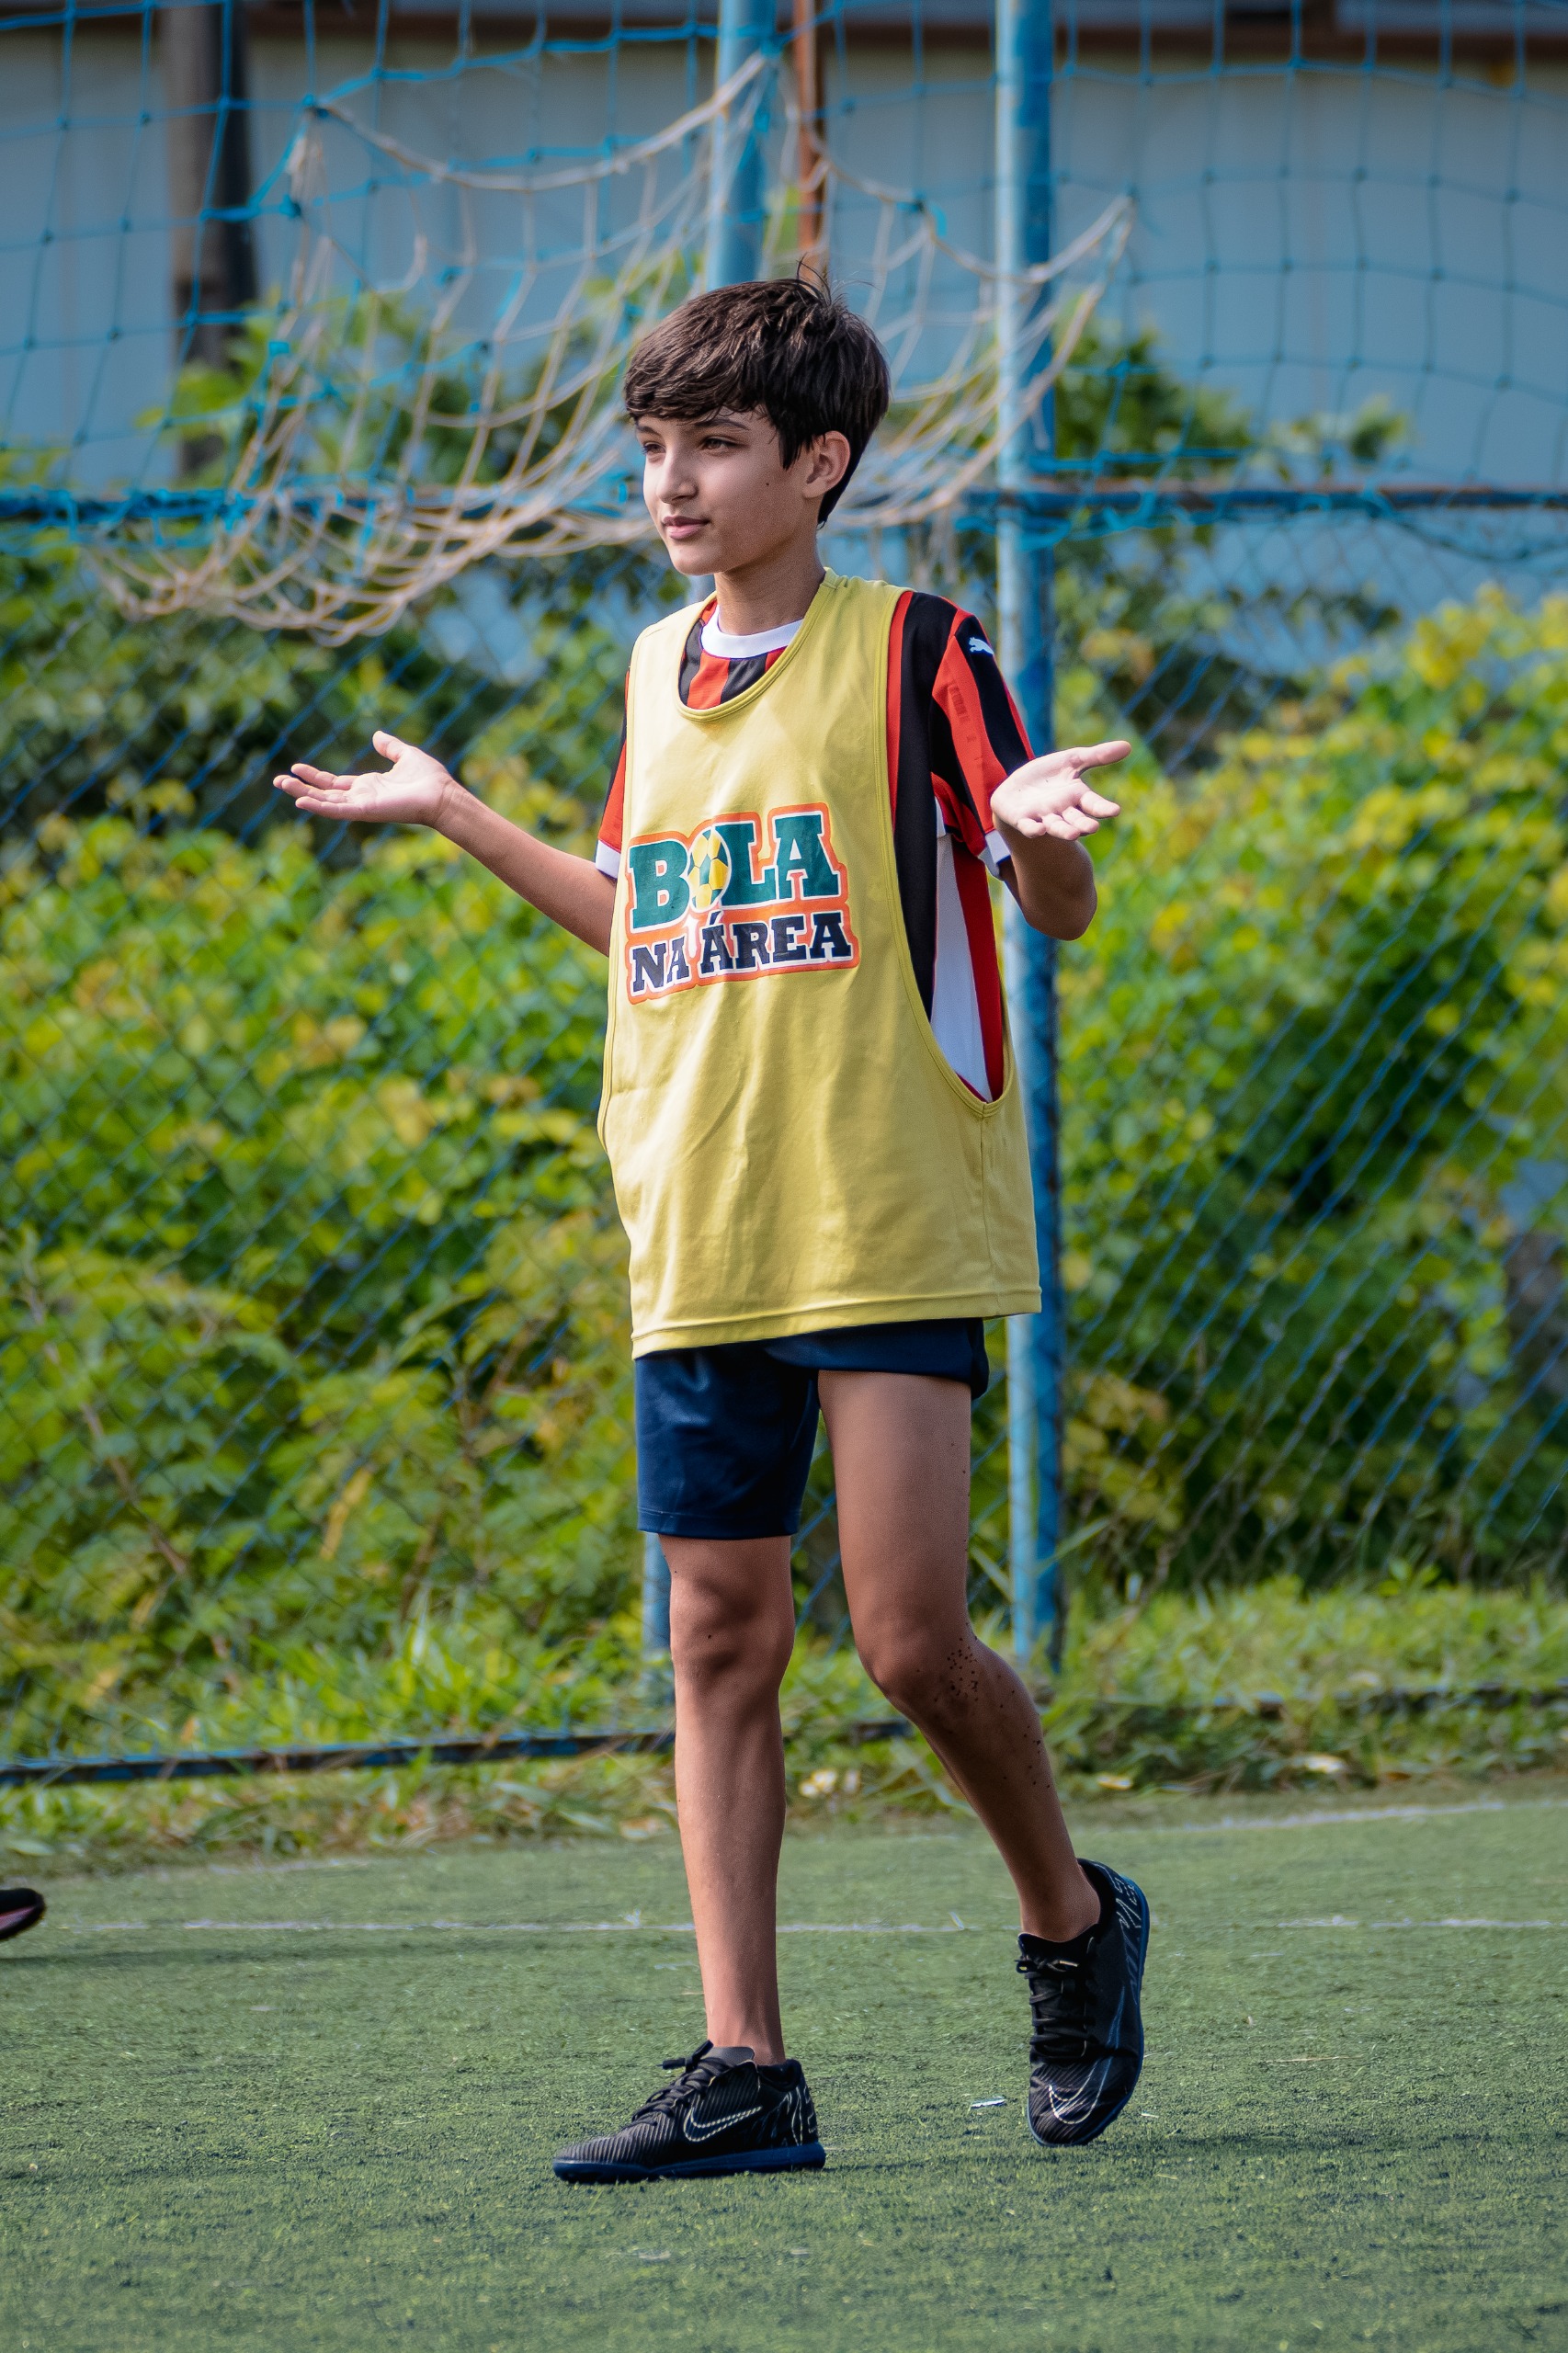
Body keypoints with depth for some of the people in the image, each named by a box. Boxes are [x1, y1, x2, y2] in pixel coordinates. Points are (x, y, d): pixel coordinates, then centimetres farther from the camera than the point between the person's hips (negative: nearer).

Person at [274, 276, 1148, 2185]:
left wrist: (1037, 830, -25)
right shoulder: (656, 675, 14)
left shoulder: (914, 651, -3)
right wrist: (451, 816, 26)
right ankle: (743, 2073, 3)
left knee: (909, 1630, -11)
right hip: (696, 1241, 6)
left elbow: (1060, 912, -4)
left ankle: (1072, 1922, 16)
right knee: (721, 1640, 2)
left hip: (893, 1233, -6)